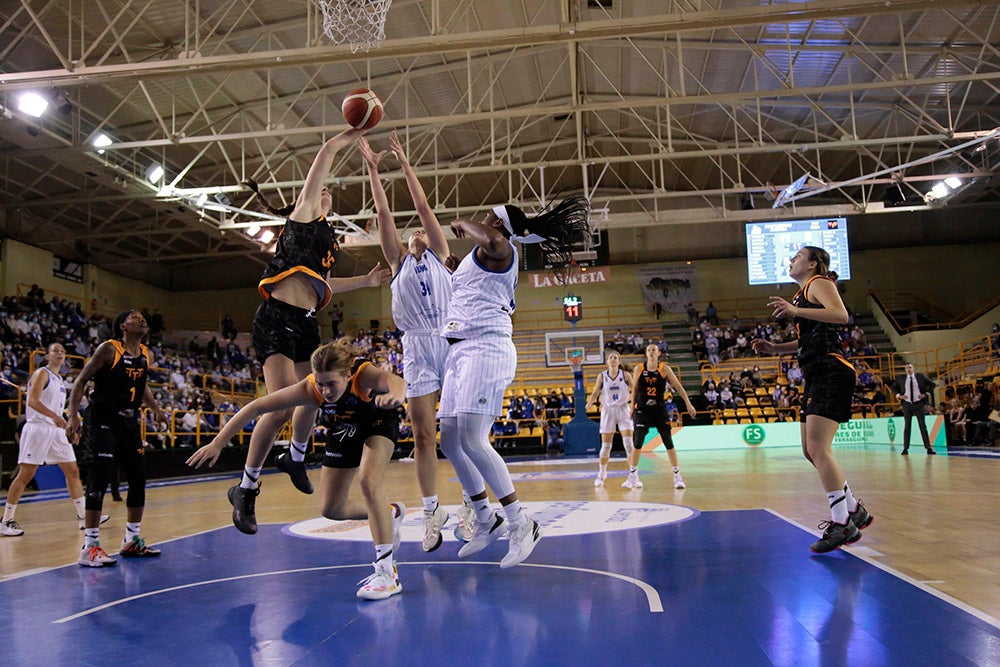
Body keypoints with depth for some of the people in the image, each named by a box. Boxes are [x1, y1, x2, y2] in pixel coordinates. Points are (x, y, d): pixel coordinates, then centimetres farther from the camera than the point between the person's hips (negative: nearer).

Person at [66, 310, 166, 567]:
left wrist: (157, 410, 26)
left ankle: (132, 540, 22)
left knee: (138, 479, 9)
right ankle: (90, 547, -6)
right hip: (104, 420, -7)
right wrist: (72, 415, -19)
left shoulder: (146, 355, 8)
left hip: (130, 422, 7)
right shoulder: (109, 349, -11)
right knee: (99, 480, -12)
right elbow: (81, 380, -10)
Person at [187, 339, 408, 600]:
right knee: (331, 509, 4)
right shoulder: (309, 389, -34)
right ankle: (390, 513, 32)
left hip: (378, 423, -4)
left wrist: (395, 394, -86)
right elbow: (256, 407, -30)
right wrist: (217, 443, -34)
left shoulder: (364, 373, -40)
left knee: (369, 482, -29)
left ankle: (387, 571, -23)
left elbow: (396, 381, -62)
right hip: (343, 432, 4)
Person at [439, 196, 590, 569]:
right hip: (460, 351, 10)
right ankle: (486, 521, 19)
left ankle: (521, 524, -11)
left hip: (484, 347, -10)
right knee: (450, 443, 7)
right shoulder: (483, 255, 26)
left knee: (471, 440, -20)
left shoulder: (497, 249, -3)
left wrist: (463, 224, -11)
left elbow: (494, 240, -31)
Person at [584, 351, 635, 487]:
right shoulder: (602, 376, 2)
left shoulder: (625, 374, -1)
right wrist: (590, 403, -17)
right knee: (605, 444, 5)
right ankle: (602, 473, 23)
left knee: (628, 442, -10)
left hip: (623, 410, -1)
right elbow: (595, 393, 3)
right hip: (608, 410, 1)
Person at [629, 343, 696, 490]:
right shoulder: (639, 369, -1)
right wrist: (632, 407, 12)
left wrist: (688, 404, -7)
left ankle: (677, 475, 6)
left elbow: (678, 386, -3)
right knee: (638, 443, 2)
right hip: (642, 410, 1)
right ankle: (633, 475, 14)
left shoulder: (665, 369, -5)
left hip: (660, 410, 0)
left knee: (669, 443, -3)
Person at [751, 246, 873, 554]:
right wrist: (775, 348, 17)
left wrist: (795, 311, -27)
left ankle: (842, 525, -12)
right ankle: (854, 509, 24)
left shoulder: (819, 283, -2)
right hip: (817, 376, 10)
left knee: (818, 448, -16)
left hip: (831, 372, -10)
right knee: (811, 451, 12)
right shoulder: (802, 294, 26)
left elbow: (841, 314, -21)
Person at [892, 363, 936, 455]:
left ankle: (928, 448, 0)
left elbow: (932, 384, 9)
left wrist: (926, 394, -2)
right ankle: (905, 448, 7)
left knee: (923, 426, -1)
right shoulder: (901, 378, 4)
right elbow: (894, 387, 17)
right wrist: (899, 395, 3)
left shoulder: (920, 376, 2)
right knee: (907, 426, 3)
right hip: (907, 404, 1)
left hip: (919, 403, -1)